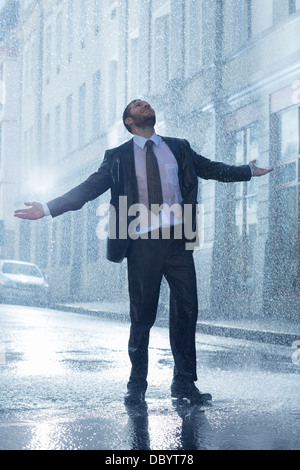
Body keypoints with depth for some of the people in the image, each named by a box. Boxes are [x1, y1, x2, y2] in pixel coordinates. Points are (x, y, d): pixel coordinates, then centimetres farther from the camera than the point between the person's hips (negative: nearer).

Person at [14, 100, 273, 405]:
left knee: (186, 310, -1)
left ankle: (184, 383, 10)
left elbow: (211, 169, 25)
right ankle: (137, 386, 13)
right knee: (142, 315, 1)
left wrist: (249, 171, 27)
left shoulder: (179, 148, 15)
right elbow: (88, 189, 6)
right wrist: (48, 209, -2)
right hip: (142, 243, -2)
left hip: (177, 240, 2)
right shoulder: (118, 157, 8)